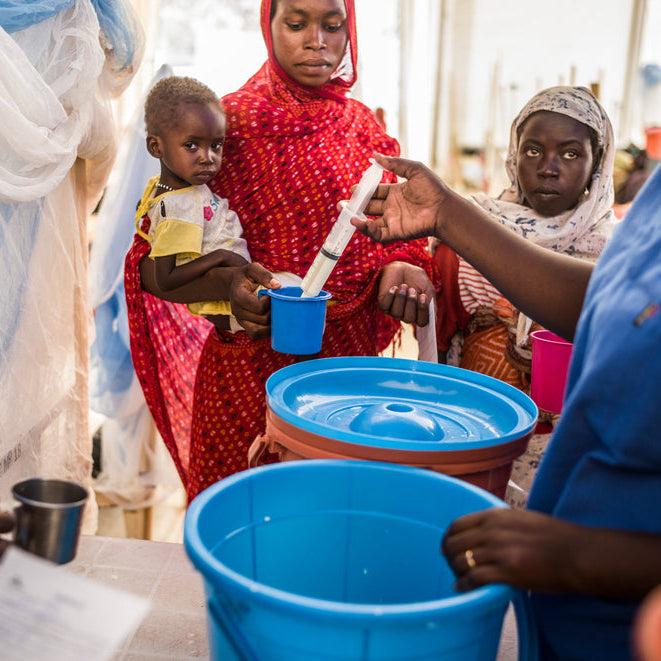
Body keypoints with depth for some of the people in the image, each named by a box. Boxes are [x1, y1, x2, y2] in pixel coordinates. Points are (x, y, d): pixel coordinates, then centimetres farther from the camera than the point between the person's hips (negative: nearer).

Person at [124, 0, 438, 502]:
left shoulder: (363, 127, 8)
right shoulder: (230, 122, -5)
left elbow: (390, 237, 10)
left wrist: (401, 269, -13)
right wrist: (224, 282, -27)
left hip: (349, 362, 4)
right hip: (249, 370, -3)